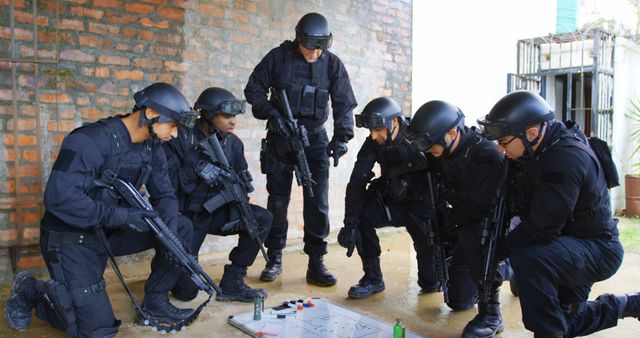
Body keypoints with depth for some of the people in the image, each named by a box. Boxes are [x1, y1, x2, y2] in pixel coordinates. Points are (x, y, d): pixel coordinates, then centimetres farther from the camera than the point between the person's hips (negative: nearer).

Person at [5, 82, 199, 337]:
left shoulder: (152, 149, -1)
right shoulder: (91, 140, -24)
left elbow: (165, 195, 3)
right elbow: (59, 197, -31)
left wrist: (169, 233, -17)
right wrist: (121, 215, -33)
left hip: (111, 232, 7)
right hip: (71, 238, -7)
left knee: (181, 228, -7)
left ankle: (155, 303, 6)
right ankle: (30, 291, 15)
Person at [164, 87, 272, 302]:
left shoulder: (232, 143, -3)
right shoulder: (181, 139, -17)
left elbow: (241, 184, -3)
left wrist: (237, 213, -21)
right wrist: (195, 171, -36)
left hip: (216, 213, 5)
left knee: (263, 219, -18)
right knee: (186, 292, -9)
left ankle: (231, 283, -6)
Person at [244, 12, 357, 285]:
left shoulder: (332, 64, -2)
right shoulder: (278, 57, -5)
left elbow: (344, 103, 0)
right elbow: (253, 89, -1)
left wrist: (341, 136, -13)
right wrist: (270, 112, -17)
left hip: (314, 139, 1)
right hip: (280, 137, 0)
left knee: (318, 201, -5)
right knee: (278, 199, 5)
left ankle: (316, 262, 4)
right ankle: (275, 258, 19)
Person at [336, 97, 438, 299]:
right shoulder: (373, 144, -9)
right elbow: (357, 182, -17)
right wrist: (350, 223, -26)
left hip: (424, 204, -4)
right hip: (394, 202, 4)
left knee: (429, 243, -26)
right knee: (362, 214, -20)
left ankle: (429, 281, 12)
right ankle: (373, 278, -4)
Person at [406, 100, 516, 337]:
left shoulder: (486, 154, -29)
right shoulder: (441, 155, -6)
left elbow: (480, 206, -30)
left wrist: (450, 221, -16)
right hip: (469, 224, 8)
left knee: (472, 234, -42)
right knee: (458, 299, 11)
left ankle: (491, 311, -25)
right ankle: (507, 268, 37)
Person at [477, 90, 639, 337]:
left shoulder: (566, 159, -31)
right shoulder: (537, 152, -3)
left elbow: (541, 229, -32)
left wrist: (499, 250, -19)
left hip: (597, 250, -9)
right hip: (571, 244, 9)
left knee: (527, 259, -37)